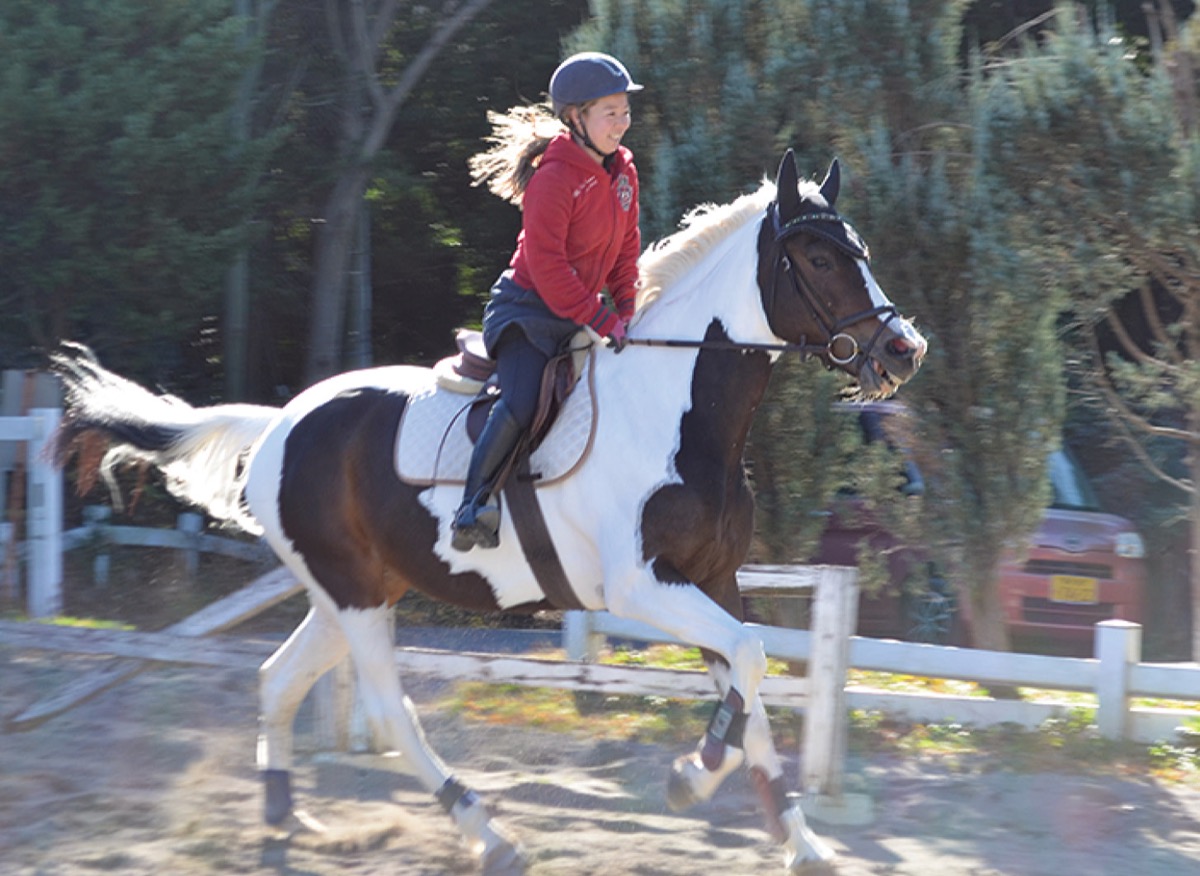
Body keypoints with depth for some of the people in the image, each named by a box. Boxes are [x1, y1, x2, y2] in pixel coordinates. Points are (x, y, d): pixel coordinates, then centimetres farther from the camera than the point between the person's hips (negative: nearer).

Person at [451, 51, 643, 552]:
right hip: (528, 309, -8)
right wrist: (602, 321, -23)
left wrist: (625, 313, 2)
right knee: (522, 403, -28)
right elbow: (546, 267, -23)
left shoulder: (622, 169, 5)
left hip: (582, 312, 8)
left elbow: (626, 249, 14)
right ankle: (473, 506, -20)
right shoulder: (553, 179, -19)